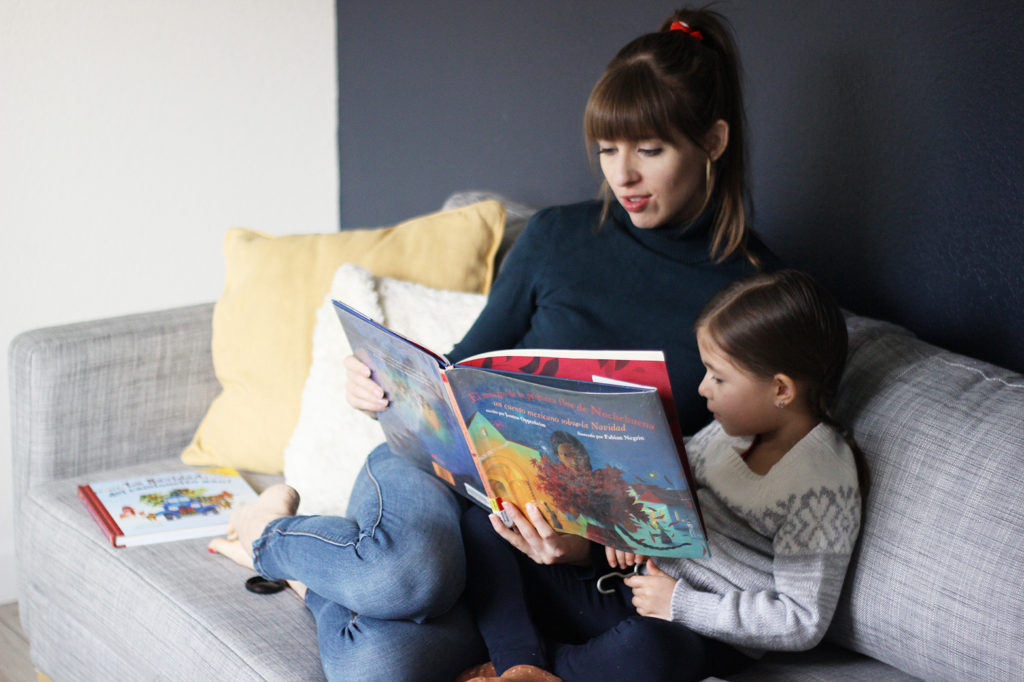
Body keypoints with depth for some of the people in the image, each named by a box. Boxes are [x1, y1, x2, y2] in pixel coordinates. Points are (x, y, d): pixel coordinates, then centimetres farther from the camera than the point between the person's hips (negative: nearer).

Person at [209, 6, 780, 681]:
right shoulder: (558, 235, 6)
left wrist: (595, 540, -22)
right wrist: (390, 389, -7)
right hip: (445, 466, 2)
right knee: (408, 571, -37)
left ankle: (328, 577, 3)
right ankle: (276, 534, -4)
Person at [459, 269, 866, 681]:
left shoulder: (822, 488, -16)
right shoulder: (736, 428, 6)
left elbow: (804, 622, -19)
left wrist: (681, 603, -20)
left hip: (704, 634, -8)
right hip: (631, 597, 8)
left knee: (646, 648, -45)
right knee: (481, 526, 1)